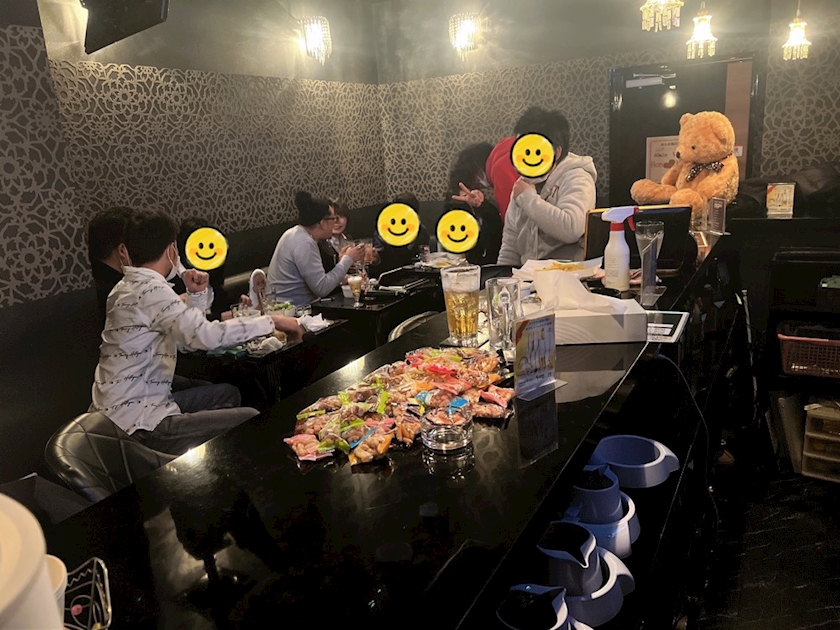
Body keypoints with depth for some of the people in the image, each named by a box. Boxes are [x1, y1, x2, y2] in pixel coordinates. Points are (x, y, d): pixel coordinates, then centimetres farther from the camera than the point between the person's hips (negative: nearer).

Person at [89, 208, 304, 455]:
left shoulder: (131, 286, 12)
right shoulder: (151, 289, -19)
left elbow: (187, 330, 19)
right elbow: (205, 335, -32)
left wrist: (196, 295, 2)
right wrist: (270, 321, -24)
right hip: (136, 423, -10)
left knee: (227, 393, 21)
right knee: (253, 422, -13)